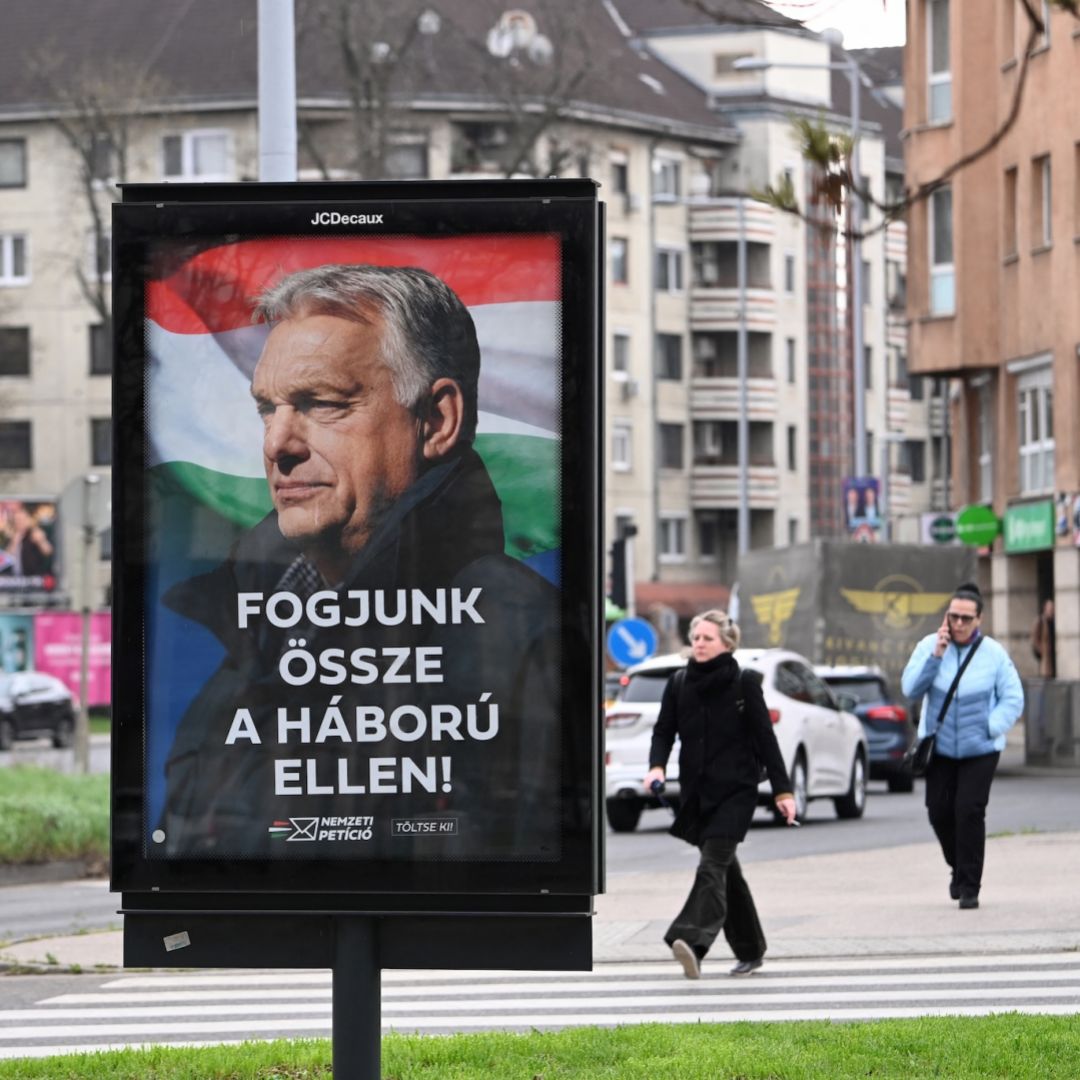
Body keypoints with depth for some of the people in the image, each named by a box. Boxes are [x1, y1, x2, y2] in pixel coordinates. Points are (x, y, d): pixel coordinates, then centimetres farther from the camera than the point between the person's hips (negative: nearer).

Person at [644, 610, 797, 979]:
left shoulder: (743, 685, -3)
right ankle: (749, 950, 24)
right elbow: (664, 731, 8)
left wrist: (782, 790, -4)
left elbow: (765, 740, -2)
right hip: (696, 792, 5)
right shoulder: (678, 685, 8)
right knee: (726, 870, 13)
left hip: (735, 792, -5)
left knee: (712, 867, -18)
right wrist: (657, 766, -12)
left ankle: (692, 942, -33)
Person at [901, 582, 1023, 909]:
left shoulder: (994, 653, -6)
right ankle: (959, 868, 31)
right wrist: (935, 656, -20)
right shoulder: (929, 646, -2)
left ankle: (969, 887, -4)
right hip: (939, 746, 2)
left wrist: (990, 727, -15)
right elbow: (910, 688, -11)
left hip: (979, 750, -2)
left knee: (969, 812, -12)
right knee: (939, 811, 3)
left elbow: (1013, 699, -2)